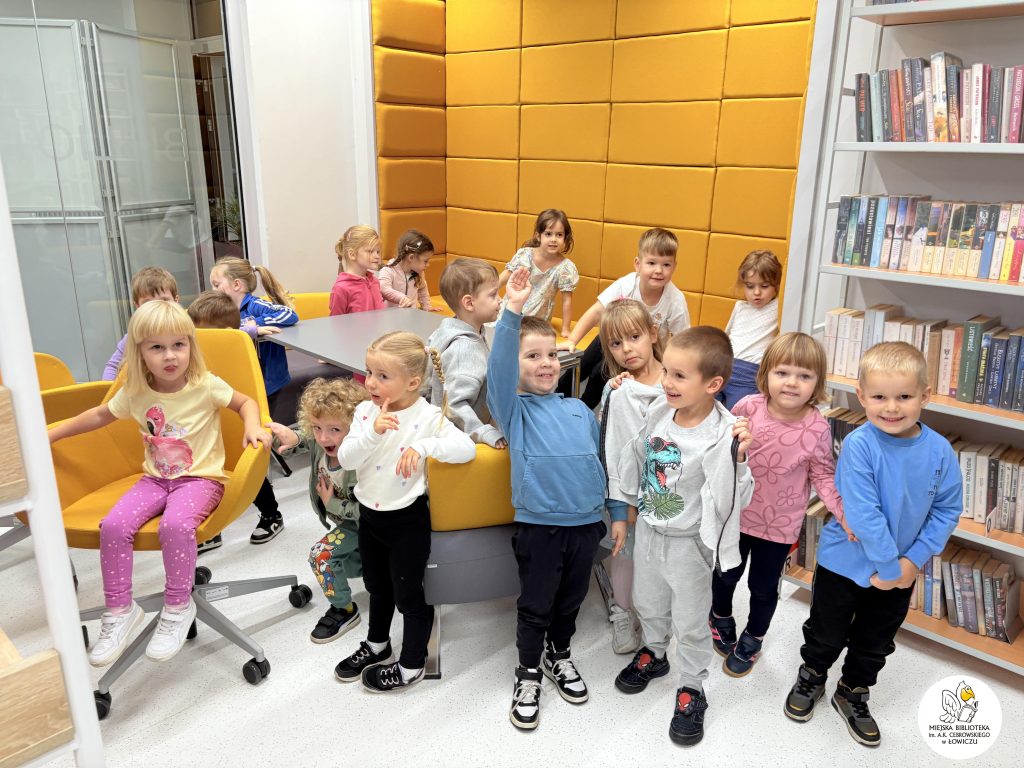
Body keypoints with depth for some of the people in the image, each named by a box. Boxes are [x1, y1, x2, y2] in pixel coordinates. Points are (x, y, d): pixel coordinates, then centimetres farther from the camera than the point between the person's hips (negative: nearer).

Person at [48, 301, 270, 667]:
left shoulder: (206, 386, -9)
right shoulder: (135, 393, 2)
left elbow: (245, 402, 4)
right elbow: (99, 415, 20)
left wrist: (253, 427, -16)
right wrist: (52, 433, 21)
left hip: (201, 477, -4)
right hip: (155, 478, 4)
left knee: (175, 524, -34)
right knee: (113, 526, -21)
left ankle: (178, 607, -11)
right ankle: (120, 610, -1)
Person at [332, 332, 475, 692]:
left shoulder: (428, 416, -19)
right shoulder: (365, 410, -5)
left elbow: (467, 449, -28)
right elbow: (345, 459, -13)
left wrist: (424, 446, -39)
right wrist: (372, 432, -29)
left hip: (407, 518, -6)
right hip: (369, 514, 6)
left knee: (408, 594, 10)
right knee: (377, 587, 26)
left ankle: (411, 666, 31)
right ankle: (377, 645, 50)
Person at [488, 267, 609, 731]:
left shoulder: (578, 409, 10)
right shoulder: (513, 409, -5)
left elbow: (602, 459, 15)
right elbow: (498, 367, -24)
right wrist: (512, 312, -35)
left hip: (586, 523, 4)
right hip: (538, 525, -4)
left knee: (571, 600, 21)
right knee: (535, 606, 10)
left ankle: (559, 657, 45)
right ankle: (528, 673, 33)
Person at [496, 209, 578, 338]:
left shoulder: (566, 268, -13)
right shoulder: (524, 255, -10)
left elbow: (567, 300, -7)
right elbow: (502, 279, -1)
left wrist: (565, 329, -7)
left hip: (536, 322, -1)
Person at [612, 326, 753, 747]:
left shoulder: (722, 435, -28)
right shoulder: (658, 411, -12)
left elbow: (732, 501, -29)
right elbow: (637, 455, 7)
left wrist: (736, 457, -42)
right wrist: (628, 499, 16)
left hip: (688, 543, -5)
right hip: (648, 531, 5)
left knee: (690, 622, 15)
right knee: (648, 602, 27)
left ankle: (691, 689, 38)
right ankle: (654, 654, 54)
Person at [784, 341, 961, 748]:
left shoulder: (939, 451, -13)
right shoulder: (859, 446, -25)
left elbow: (947, 510, -4)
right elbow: (863, 514, -27)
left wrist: (914, 560, -11)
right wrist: (889, 567, -21)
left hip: (902, 570, 3)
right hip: (845, 562, -3)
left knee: (875, 644, 22)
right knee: (826, 634, 18)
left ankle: (853, 694, 46)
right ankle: (811, 676, 46)